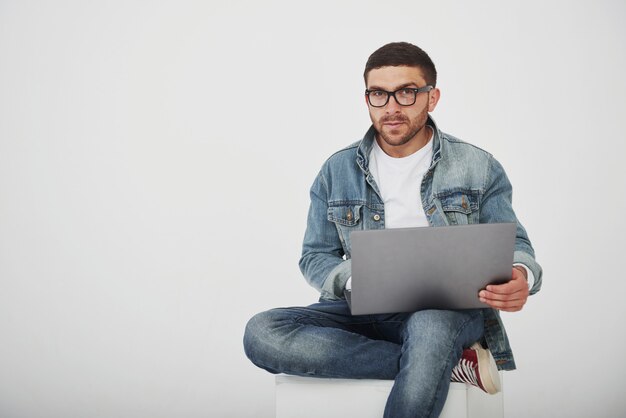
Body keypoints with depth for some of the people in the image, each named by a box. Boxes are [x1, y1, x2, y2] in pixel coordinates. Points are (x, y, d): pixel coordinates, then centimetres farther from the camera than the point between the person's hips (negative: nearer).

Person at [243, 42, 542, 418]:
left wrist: (520, 276, -19)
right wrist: (353, 279, -15)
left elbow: (514, 244, 8)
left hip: (449, 310, -3)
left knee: (429, 325, -42)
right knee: (261, 333, -25)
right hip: (364, 313, 4)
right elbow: (316, 257, 10)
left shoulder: (478, 167, 7)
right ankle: (449, 363, -22)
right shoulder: (338, 170, 10)